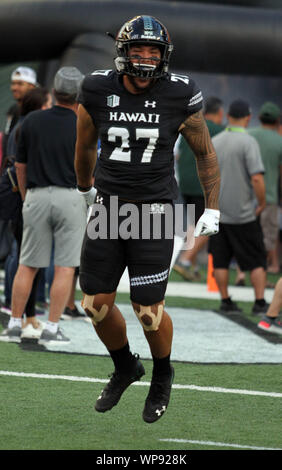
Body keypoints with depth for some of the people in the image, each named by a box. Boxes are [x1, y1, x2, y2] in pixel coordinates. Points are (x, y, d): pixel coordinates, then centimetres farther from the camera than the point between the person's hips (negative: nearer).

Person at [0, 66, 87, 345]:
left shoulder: (32, 122, 2)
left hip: (37, 196, 3)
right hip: (70, 197, -3)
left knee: (27, 265, 10)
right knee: (64, 267, 1)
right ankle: (51, 329, -1)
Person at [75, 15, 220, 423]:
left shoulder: (179, 96, -8)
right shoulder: (97, 91, -4)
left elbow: (205, 152, 6)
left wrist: (212, 209, 5)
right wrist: (85, 187, 30)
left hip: (154, 212, -3)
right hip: (108, 207, 3)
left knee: (148, 312, -4)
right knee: (97, 305, 4)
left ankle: (162, 375, 27)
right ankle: (125, 367, 33)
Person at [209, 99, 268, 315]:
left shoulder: (214, 142, 5)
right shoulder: (248, 142, -13)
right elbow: (257, 178, -20)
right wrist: (262, 203, -7)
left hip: (217, 211, 4)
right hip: (244, 214, -4)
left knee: (221, 261, 10)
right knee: (257, 261, 6)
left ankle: (225, 301, 12)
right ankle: (260, 302, 3)